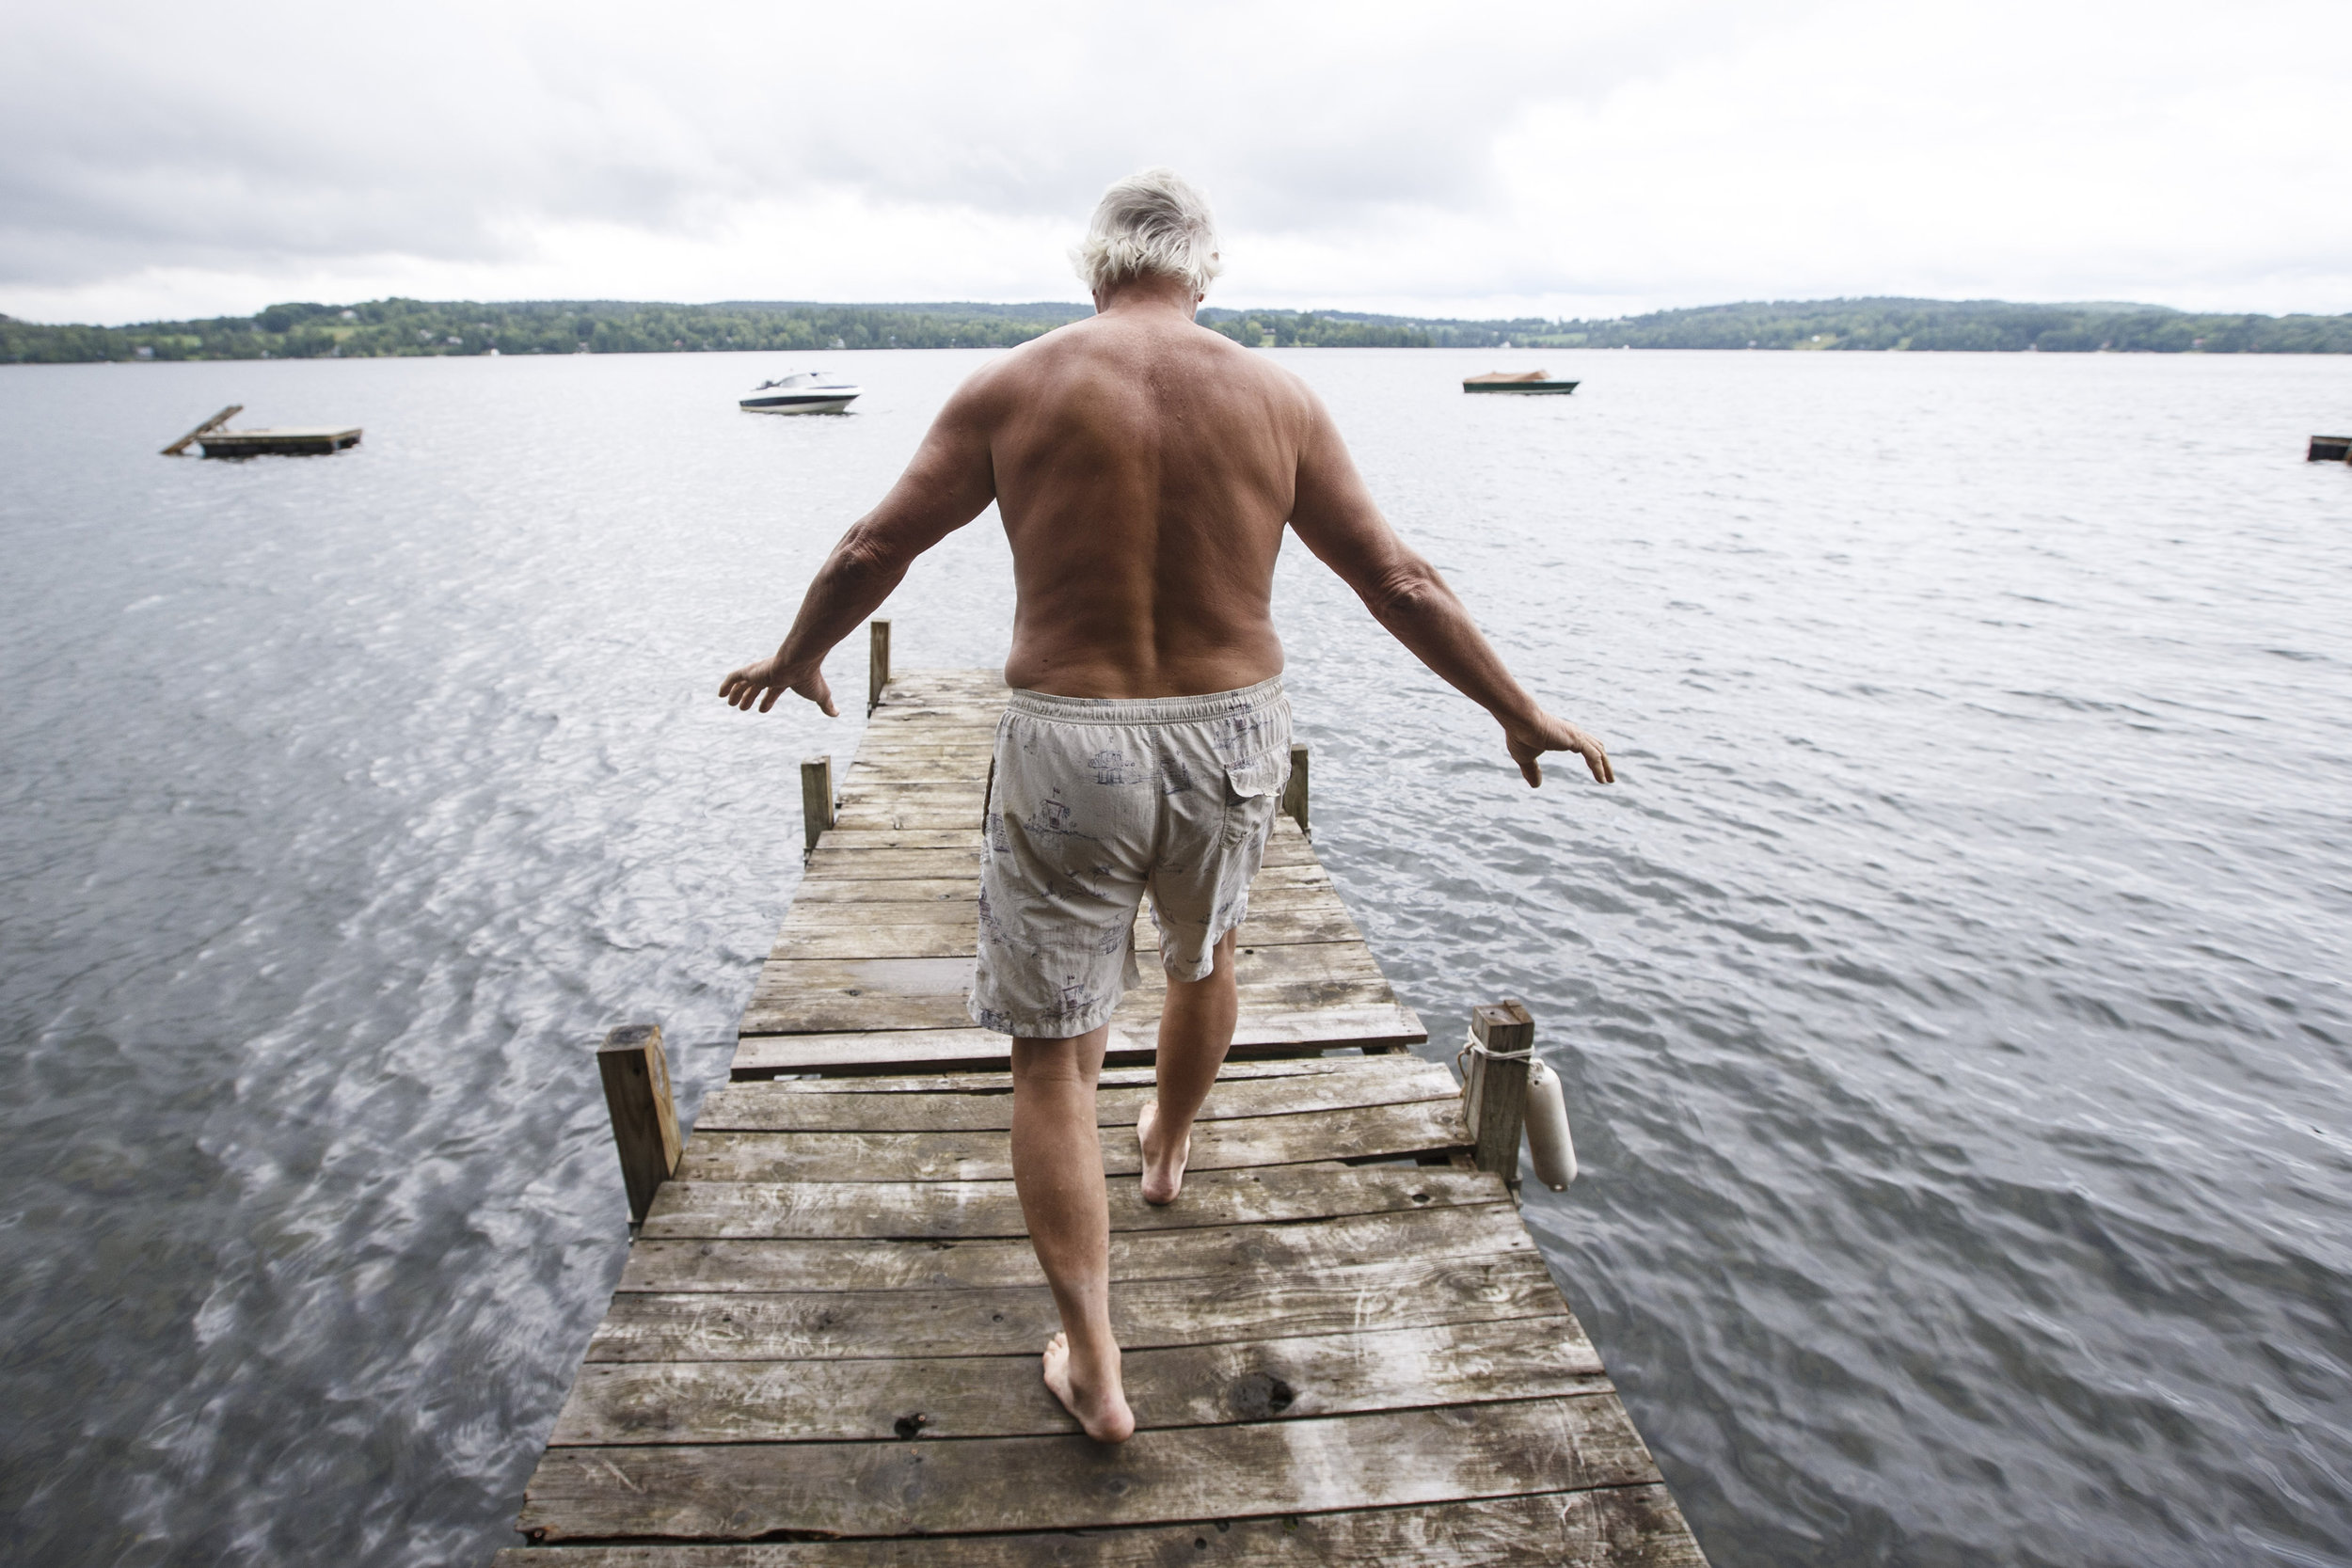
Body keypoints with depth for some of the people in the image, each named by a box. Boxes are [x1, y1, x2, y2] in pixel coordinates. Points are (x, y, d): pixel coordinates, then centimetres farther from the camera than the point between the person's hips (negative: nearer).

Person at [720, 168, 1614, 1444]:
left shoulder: (1014, 388, -3)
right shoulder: (1275, 397, 0)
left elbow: (869, 552, 1)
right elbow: (1400, 584, 2)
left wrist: (796, 660, 20)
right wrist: (1519, 714, 13)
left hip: (1066, 744, -2)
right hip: (1230, 738, 3)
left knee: (1053, 1059, 10)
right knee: (1203, 957, 31)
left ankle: (1091, 1365, 16)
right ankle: (1168, 1148, 57)